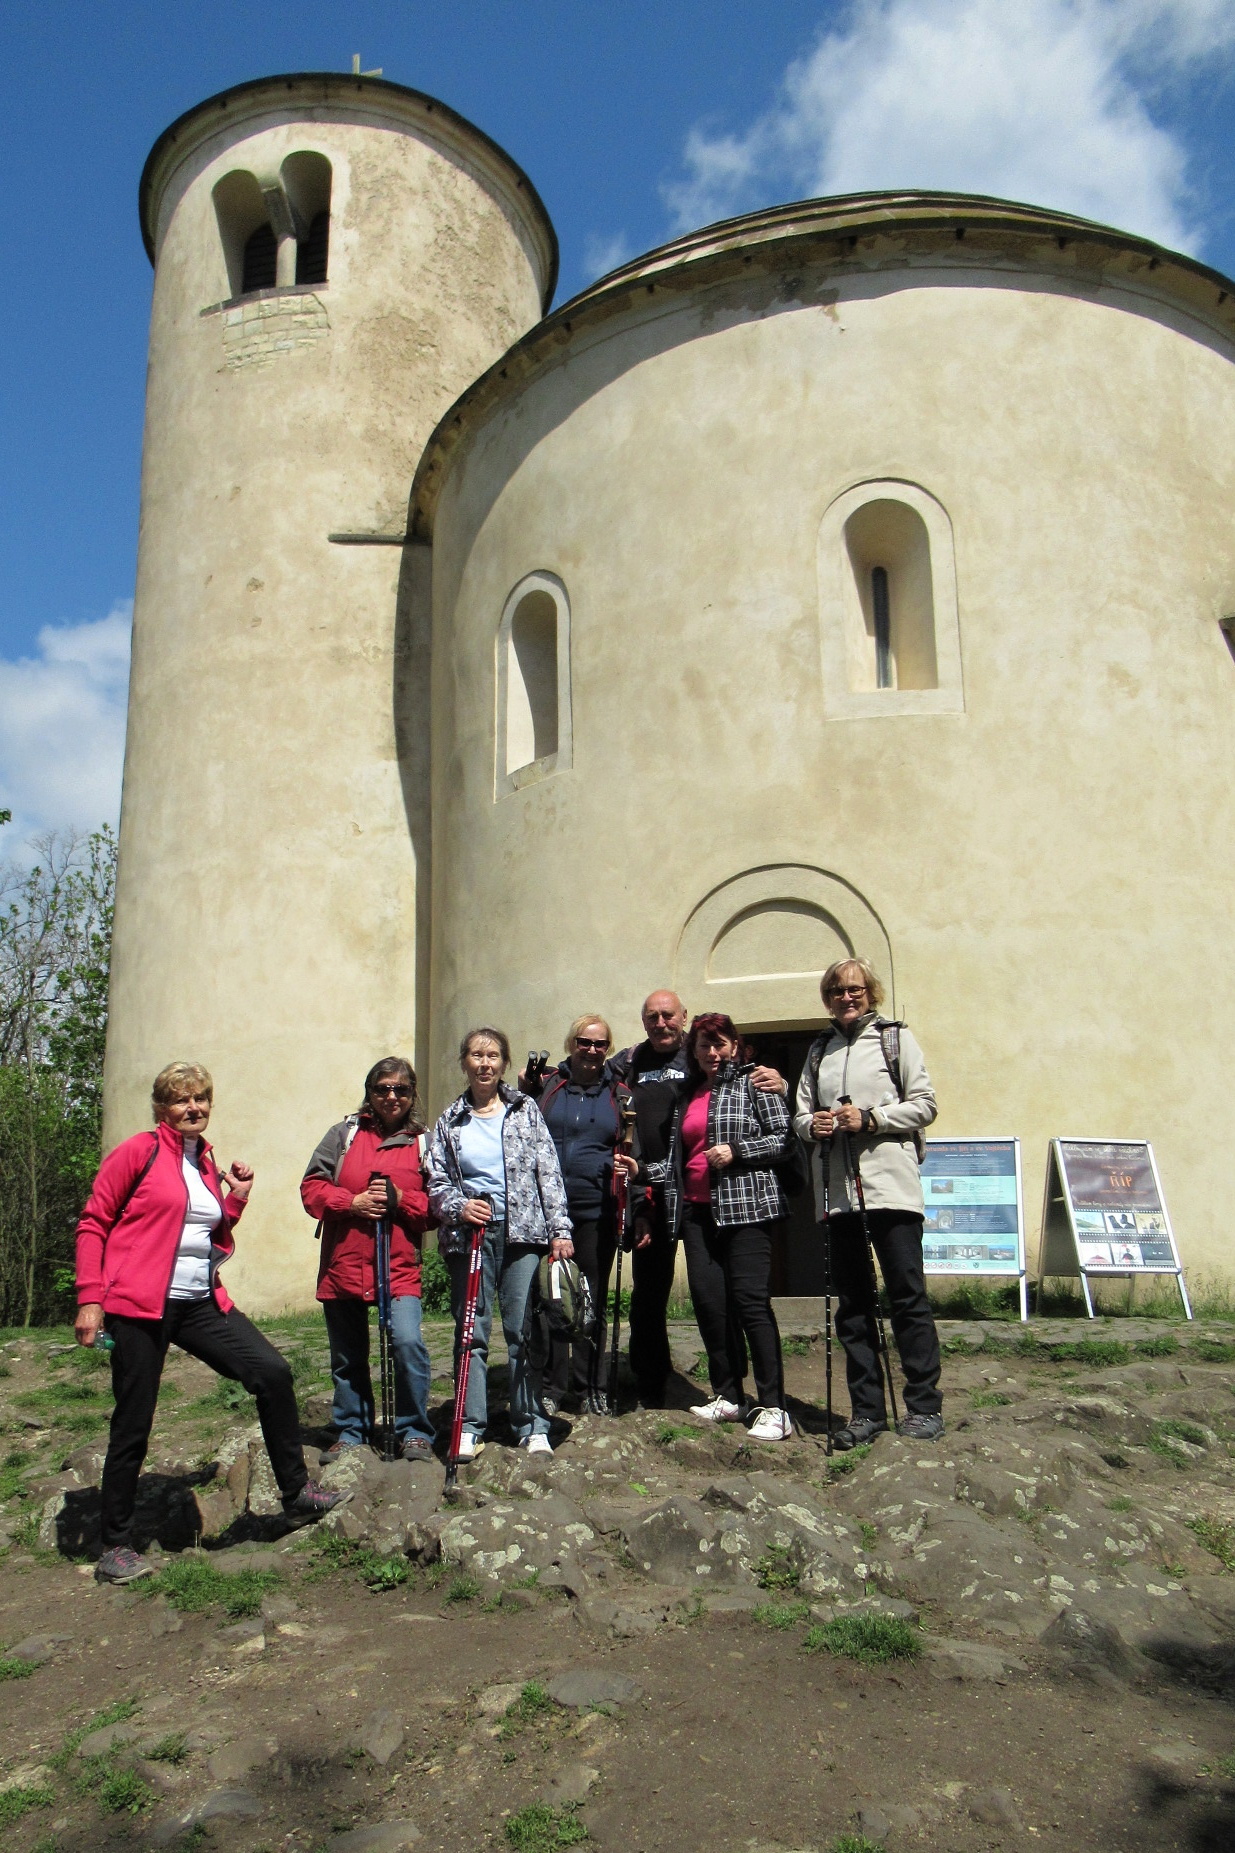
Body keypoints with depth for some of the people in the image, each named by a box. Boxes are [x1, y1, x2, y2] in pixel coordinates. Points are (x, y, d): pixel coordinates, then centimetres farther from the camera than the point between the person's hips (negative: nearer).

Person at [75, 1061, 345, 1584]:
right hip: (140, 1304, -6)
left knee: (273, 1371, -4)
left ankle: (296, 1494, 9)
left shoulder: (206, 1164, 14)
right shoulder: (139, 1152, -5)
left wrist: (236, 1199, 6)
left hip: (201, 1303, 6)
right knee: (133, 1424, 2)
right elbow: (93, 1224, -5)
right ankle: (115, 1547, 18)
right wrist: (90, 1298, -12)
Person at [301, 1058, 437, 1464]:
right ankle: (350, 1431, 32)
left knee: (408, 1343, -17)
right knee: (347, 1358, 13)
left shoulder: (423, 1142, 5)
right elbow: (312, 1187, 1)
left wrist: (403, 1200, -13)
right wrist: (351, 1203, -13)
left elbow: (436, 1205, 5)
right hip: (343, 1264, 2)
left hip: (400, 1265, -2)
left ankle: (414, 1432, 1)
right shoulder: (345, 1133, 6)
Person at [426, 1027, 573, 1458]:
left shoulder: (526, 1111, 9)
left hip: (522, 1233, -1)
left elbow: (549, 1173, 4)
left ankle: (532, 1427, 8)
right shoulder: (450, 1121, 12)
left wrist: (560, 1230, -3)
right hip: (469, 1235, 1)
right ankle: (470, 1427, 12)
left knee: (525, 1332, -1)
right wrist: (458, 1207, -10)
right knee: (471, 1333, 3)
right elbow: (436, 1182, 11)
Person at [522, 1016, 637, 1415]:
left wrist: (632, 1166, -8)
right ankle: (550, 1386, 13)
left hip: (597, 1211, 1)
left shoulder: (619, 1094, 9)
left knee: (593, 1300, 8)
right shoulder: (546, 1088, 7)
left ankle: (588, 1386, 19)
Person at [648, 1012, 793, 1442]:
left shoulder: (753, 1082, 1)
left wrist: (737, 1151, -14)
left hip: (746, 1205, -6)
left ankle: (773, 1408, -6)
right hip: (697, 1209, 6)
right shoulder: (687, 1095, 19)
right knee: (708, 1300, 2)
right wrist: (643, 1170, 9)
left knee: (750, 1301, -10)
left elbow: (784, 1136, -6)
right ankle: (728, 1397, 15)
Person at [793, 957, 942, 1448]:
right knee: (851, 1302, 7)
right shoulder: (819, 1049, 16)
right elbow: (800, 1115, 18)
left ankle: (925, 1407, 6)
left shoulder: (895, 1038, 5)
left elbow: (925, 1104, -1)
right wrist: (812, 1125, -4)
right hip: (836, 1190, 5)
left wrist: (870, 1119, -12)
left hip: (890, 1184, -4)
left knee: (908, 1295, -3)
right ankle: (867, 1411, 14)